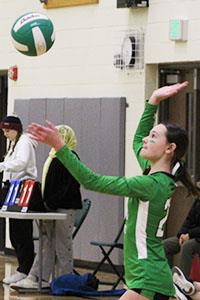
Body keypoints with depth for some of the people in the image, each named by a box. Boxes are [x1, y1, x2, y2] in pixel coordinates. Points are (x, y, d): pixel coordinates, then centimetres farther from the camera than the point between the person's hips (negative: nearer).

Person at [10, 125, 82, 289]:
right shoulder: (52, 157, 17)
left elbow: (70, 186, -16)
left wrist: (52, 203, -19)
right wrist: (45, 202, 8)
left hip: (65, 208, -9)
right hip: (51, 208, 9)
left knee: (62, 243, -2)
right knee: (46, 242, 6)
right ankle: (36, 279, 5)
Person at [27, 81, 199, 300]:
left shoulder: (152, 184, -18)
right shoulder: (162, 179, 8)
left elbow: (93, 182, -21)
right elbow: (137, 140, 27)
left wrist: (59, 147, -23)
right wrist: (153, 102, 21)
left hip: (148, 282, -10)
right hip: (153, 279, 10)